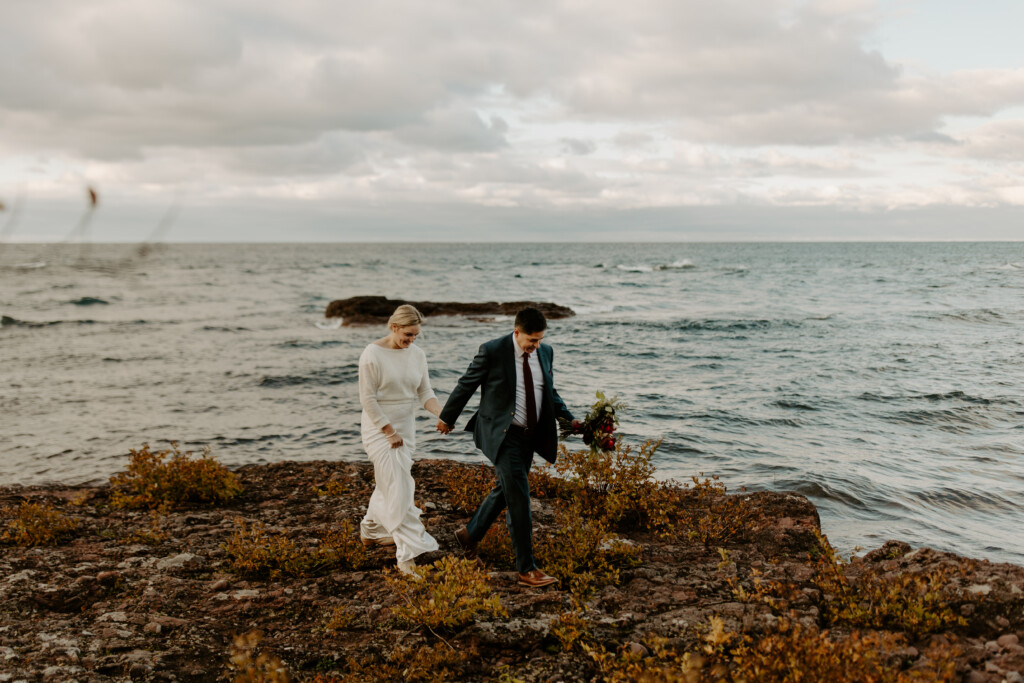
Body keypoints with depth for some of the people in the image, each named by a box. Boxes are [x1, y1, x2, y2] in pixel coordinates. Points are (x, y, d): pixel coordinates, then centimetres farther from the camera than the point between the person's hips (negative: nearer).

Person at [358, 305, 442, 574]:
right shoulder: (372, 355, -16)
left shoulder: (417, 354, 2)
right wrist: (389, 432, -15)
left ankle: (370, 531, 40)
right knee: (398, 489, -10)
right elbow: (368, 399, -15)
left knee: (389, 483, 18)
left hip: (405, 427, 7)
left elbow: (424, 392, 4)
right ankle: (408, 554, -9)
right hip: (379, 427, -6)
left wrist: (442, 415, -15)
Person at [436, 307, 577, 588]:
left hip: (529, 436, 7)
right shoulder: (492, 351, -15)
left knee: (505, 491, 19)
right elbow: (466, 385, -3)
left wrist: (570, 419, 3)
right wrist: (447, 418, 6)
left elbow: (549, 392, 16)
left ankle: (469, 534, 43)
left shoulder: (545, 352, 3)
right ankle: (527, 570, -3)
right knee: (519, 498, -10)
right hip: (502, 435, -7)